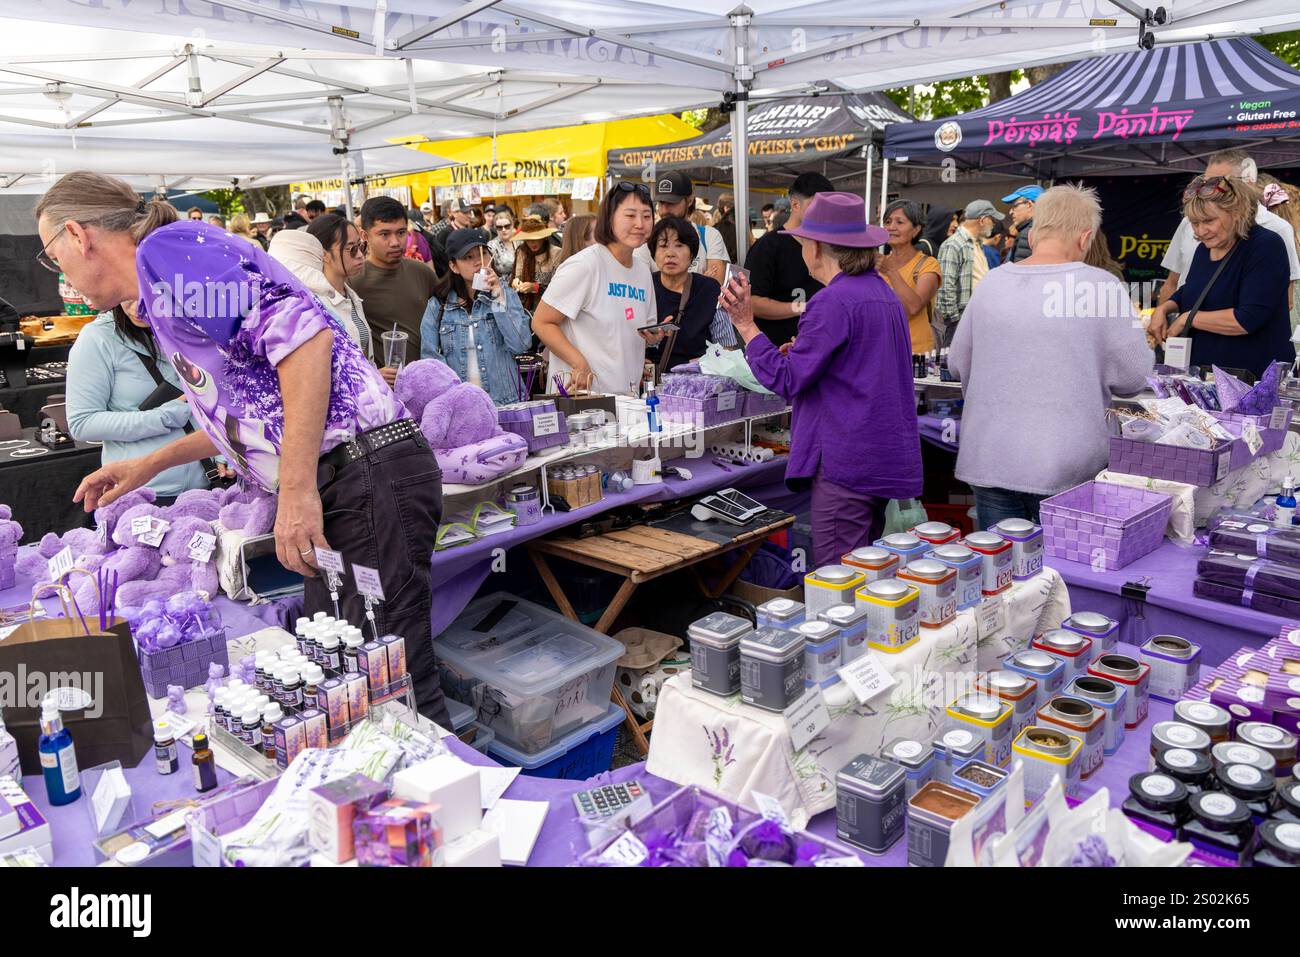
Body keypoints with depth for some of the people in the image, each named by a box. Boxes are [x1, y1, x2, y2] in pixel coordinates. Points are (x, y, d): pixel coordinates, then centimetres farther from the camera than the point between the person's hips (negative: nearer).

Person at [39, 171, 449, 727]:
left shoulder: (167, 247, -6)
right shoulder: (163, 294, 25)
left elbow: (303, 333, -21)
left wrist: (297, 491, -22)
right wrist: (148, 467, 40)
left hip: (366, 478, -10)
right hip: (336, 490, 10)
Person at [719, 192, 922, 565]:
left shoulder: (833, 302, -15)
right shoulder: (884, 293, 14)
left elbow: (787, 380, -14)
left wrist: (745, 324, -9)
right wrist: (803, 351, 26)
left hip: (846, 463, -10)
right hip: (887, 460, 10)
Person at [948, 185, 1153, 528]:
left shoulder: (991, 282, 2)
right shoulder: (1103, 287, -10)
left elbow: (958, 362, 12)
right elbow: (1133, 378, -5)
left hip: (989, 462, 3)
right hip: (1065, 470, -3)